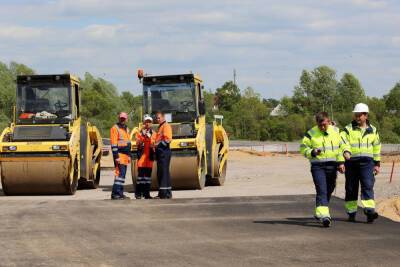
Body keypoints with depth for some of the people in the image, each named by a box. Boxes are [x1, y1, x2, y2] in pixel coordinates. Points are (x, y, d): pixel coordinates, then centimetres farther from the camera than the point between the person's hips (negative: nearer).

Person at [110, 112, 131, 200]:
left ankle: (120, 193, 13)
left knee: (122, 175, 9)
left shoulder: (126, 129, 19)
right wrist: (116, 156, -19)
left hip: (125, 155, 9)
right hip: (119, 155, -9)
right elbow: (113, 144, -13)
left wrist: (129, 155, 20)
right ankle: (115, 193, -17)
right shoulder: (115, 128, -7)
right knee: (120, 173, -16)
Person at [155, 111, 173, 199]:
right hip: (160, 152, 10)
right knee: (160, 173, 11)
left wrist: (158, 144, -18)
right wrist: (155, 145, 16)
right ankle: (162, 193, 16)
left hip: (164, 152, -10)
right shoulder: (160, 127, 22)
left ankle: (167, 193, -12)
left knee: (164, 171, -11)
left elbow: (168, 139, -20)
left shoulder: (166, 126, -9)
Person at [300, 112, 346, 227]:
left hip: (332, 166, 5)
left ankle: (319, 213, 33)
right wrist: (312, 152, -23)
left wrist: (341, 162, 7)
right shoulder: (311, 133, -5)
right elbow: (303, 148, -3)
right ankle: (324, 216, -24)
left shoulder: (335, 131, 7)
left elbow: (341, 147, 14)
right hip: (318, 167, -5)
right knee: (321, 191, -16)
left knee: (328, 191, 14)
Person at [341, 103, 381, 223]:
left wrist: (377, 164, 19)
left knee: (368, 186, -13)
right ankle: (351, 212, 16)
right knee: (351, 188, 5)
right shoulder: (348, 129, 3)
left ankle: (369, 211, -22)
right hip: (351, 162, -1)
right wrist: (346, 152, -32)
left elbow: (376, 147, 20)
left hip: (367, 162, 1)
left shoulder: (372, 130, 12)